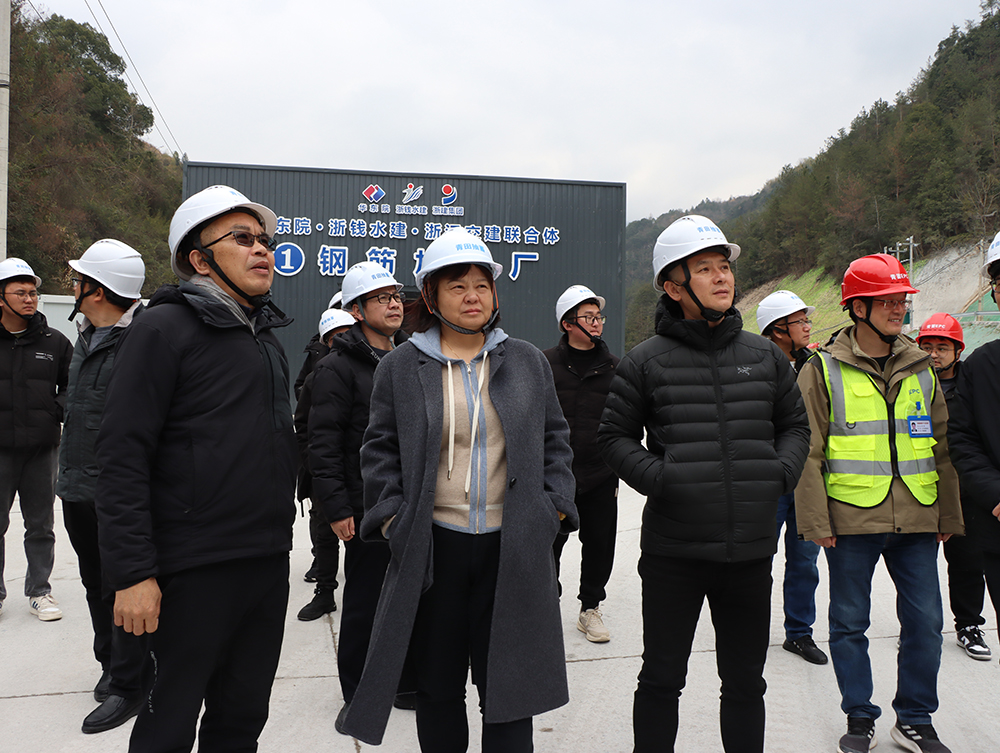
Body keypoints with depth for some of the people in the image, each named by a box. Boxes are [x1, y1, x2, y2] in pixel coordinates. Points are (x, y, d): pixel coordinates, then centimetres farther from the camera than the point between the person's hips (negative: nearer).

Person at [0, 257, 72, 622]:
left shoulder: (54, 342, 5)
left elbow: (71, 385, 14)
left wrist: (58, 411, -2)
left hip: (42, 448, 1)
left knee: (41, 525, 9)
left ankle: (39, 591, 21)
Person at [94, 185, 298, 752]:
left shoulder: (267, 337, 14)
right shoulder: (166, 329, -9)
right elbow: (124, 456, -14)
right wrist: (134, 574, -18)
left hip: (269, 561, 7)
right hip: (196, 570, -6)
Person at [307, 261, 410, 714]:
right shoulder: (339, 367, -9)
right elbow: (323, 444, -14)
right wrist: (336, 507, -17)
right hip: (366, 507, -6)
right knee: (364, 600, 6)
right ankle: (358, 690, 23)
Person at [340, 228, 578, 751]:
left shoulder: (528, 361, 8)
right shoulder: (400, 367, 3)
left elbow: (555, 439, 11)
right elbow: (380, 449, 5)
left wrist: (555, 506, 1)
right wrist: (393, 517, -5)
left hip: (513, 546, 1)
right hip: (433, 546, 0)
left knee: (509, 685, 6)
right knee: (437, 686, 13)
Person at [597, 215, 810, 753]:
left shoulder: (765, 356, 7)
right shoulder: (646, 362, -4)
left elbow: (795, 424, 17)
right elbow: (614, 436, 0)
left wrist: (783, 470, -2)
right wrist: (658, 477, -15)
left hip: (751, 549, 3)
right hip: (672, 552, -3)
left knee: (745, 683, 18)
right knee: (661, 680, 11)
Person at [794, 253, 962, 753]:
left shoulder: (920, 369, 10)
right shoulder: (823, 370, -3)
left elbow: (941, 446, 15)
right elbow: (807, 451, -5)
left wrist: (948, 515, 13)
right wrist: (815, 519, -10)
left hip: (916, 521, 4)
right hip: (851, 520, -4)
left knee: (924, 623, 9)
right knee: (850, 623, 7)